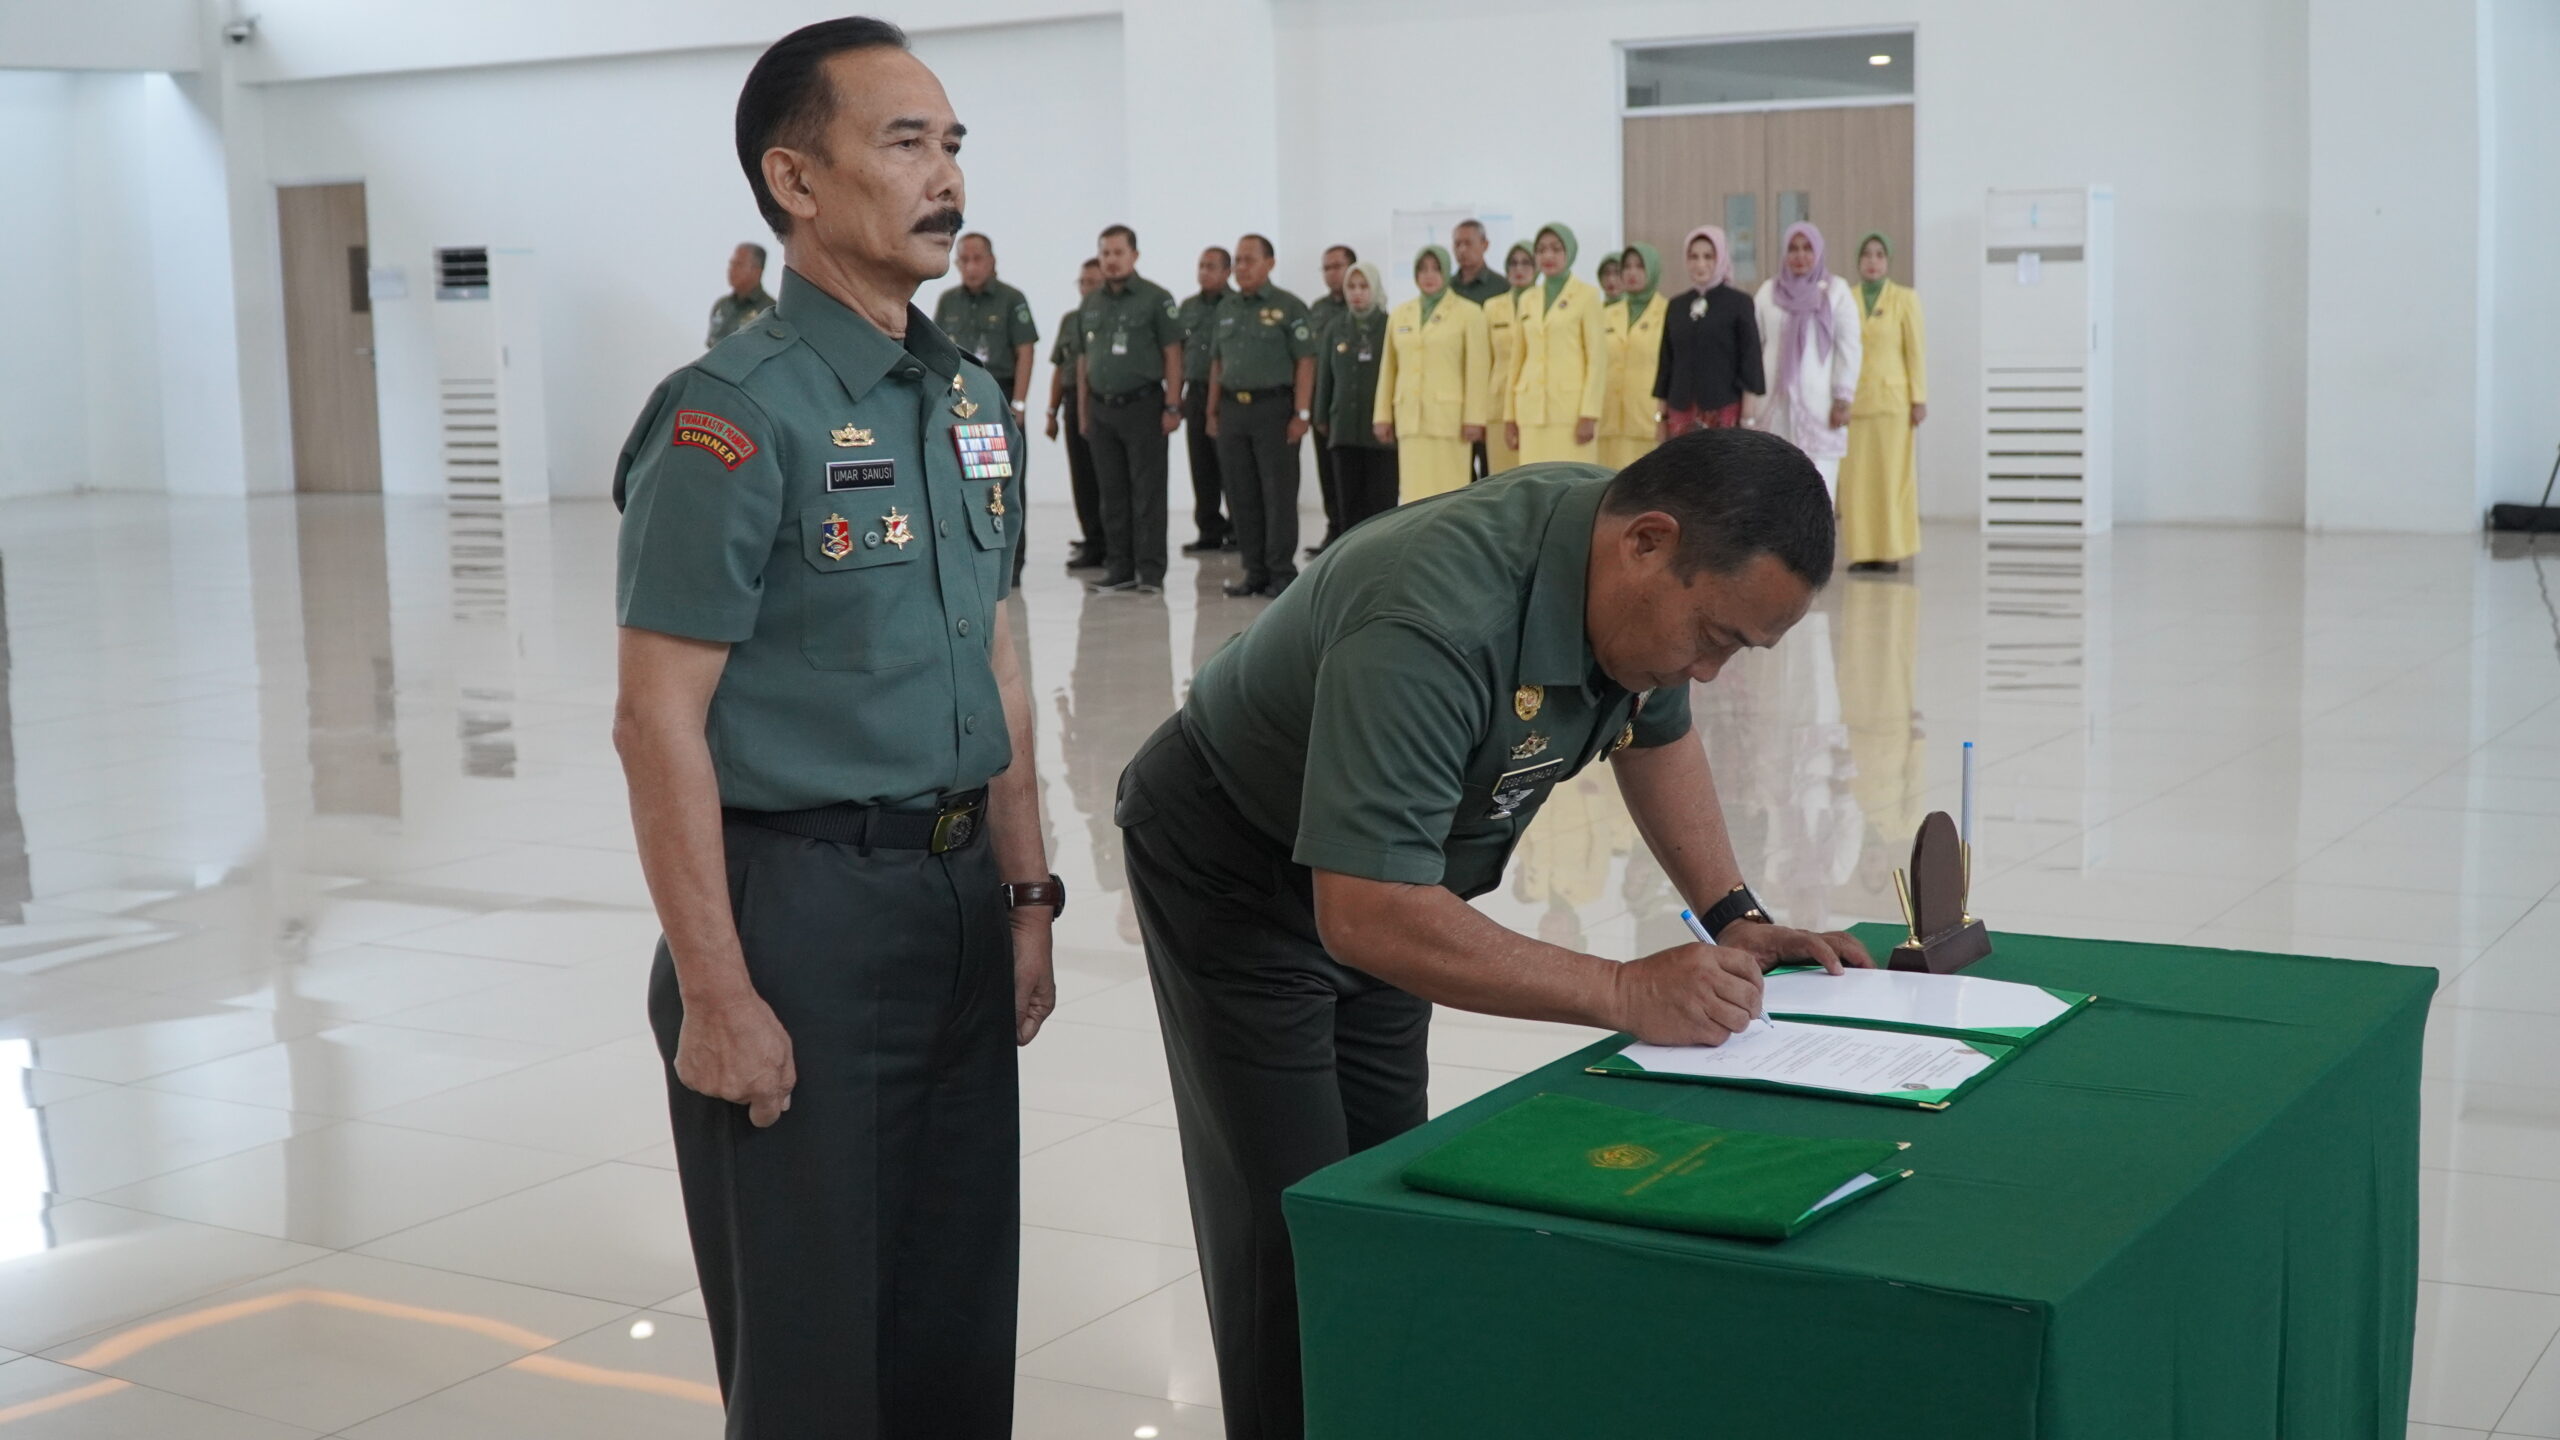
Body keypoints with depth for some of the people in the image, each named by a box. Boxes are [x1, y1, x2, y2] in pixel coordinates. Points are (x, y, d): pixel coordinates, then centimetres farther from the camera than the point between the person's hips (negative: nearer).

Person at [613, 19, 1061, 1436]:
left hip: (958, 896, 7)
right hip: (801, 896, -7)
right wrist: (716, 998, -17)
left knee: (962, 1320, 16)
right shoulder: (738, 411, -14)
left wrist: (1024, 897, 12)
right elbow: (659, 719, -16)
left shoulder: (972, 398, 9)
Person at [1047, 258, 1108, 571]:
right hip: (1075, 403, 6)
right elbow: (1059, 368, 20)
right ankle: (1093, 544, 12)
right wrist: (1052, 412, 14)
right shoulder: (1069, 320, 16)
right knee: (1082, 478, 6)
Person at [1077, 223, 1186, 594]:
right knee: (1112, 494, 8)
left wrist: (1172, 407, -11)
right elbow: (1083, 359, 17)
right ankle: (1121, 570, 15)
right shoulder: (1091, 304, 12)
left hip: (1142, 407, -5)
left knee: (1147, 493, -3)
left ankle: (1151, 573, -1)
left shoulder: (1155, 298, -3)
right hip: (1101, 408, 5)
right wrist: (1082, 410, 12)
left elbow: (1172, 355, -5)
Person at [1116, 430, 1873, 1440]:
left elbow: (1654, 729, 8)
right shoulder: (1437, 622, -40)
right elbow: (1365, 917, -43)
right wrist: (1626, 993, -40)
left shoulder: (1642, 578, -14)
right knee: (1299, 1232, -5)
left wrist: (1731, 914, -5)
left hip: (1384, 873, 8)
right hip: (1235, 873, -7)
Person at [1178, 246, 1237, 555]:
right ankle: (1209, 530, 13)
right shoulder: (1188, 308, 15)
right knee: (1202, 469, 7)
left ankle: (1238, 530, 2)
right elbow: (1178, 353, 18)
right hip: (1196, 394, 6)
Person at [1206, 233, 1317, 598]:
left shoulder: (1288, 307, -3)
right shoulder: (1226, 310, 16)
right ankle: (1254, 572, 14)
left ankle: (1282, 573, 1)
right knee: (1242, 496, 7)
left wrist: (1301, 413, -13)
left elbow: (1305, 362, -7)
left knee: (1278, 493, -3)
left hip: (1273, 407, -6)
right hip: (1232, 408, 6)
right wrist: (1212, 411, 13)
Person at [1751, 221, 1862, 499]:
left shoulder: (1836, 291, 0)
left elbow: (1849, 348, -3)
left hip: (1819, 404, -3)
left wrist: (1843, 399, -8)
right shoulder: (1768, 291, 8)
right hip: (1776, 403, 3)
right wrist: (1749, 395, 5)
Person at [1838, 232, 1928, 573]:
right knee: (1856, 477, 1)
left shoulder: (1904, 298, 1)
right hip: (1854, 401, 2)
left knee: (1892, 476, -1)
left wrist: (1919, 399, -7)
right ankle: (1862, 551, 6)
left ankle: (1892, 551, 3)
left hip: (1891, 399, -2)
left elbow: (1917, 350, -1)